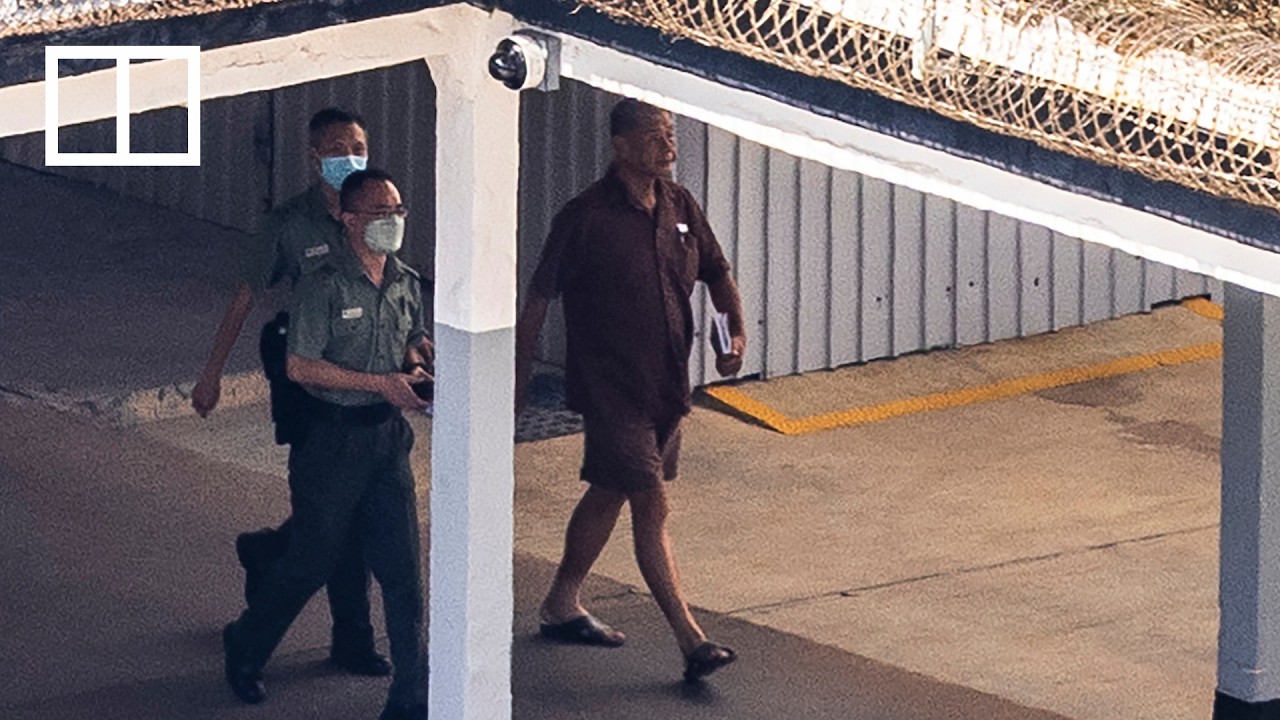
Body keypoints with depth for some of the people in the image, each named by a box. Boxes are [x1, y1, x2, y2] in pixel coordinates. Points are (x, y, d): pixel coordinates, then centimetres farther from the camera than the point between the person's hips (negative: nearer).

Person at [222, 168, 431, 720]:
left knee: (402, 566, -1)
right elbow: (301, 366, -17)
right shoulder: (324, 288, -13)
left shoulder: (407, 285, 6)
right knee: (313, 559, 6)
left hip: (387, 435, 5)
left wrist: (416, 374, 0)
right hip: (331, 439, -5)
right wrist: (381, 382, -19)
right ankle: (246, 646, 33)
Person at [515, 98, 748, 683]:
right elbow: (539, 298, -9)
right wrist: (518, 379, -6)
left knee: (608, 495, 19)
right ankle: (691, 642, -13)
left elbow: (716, 272, 17)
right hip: (611, 389, -7)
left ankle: (562, 605, 36)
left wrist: (736, 328, -2)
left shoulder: (679, 207, 5)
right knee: (651, 507, -10)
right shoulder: (586, 217, -14)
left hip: (667, 387, 7)